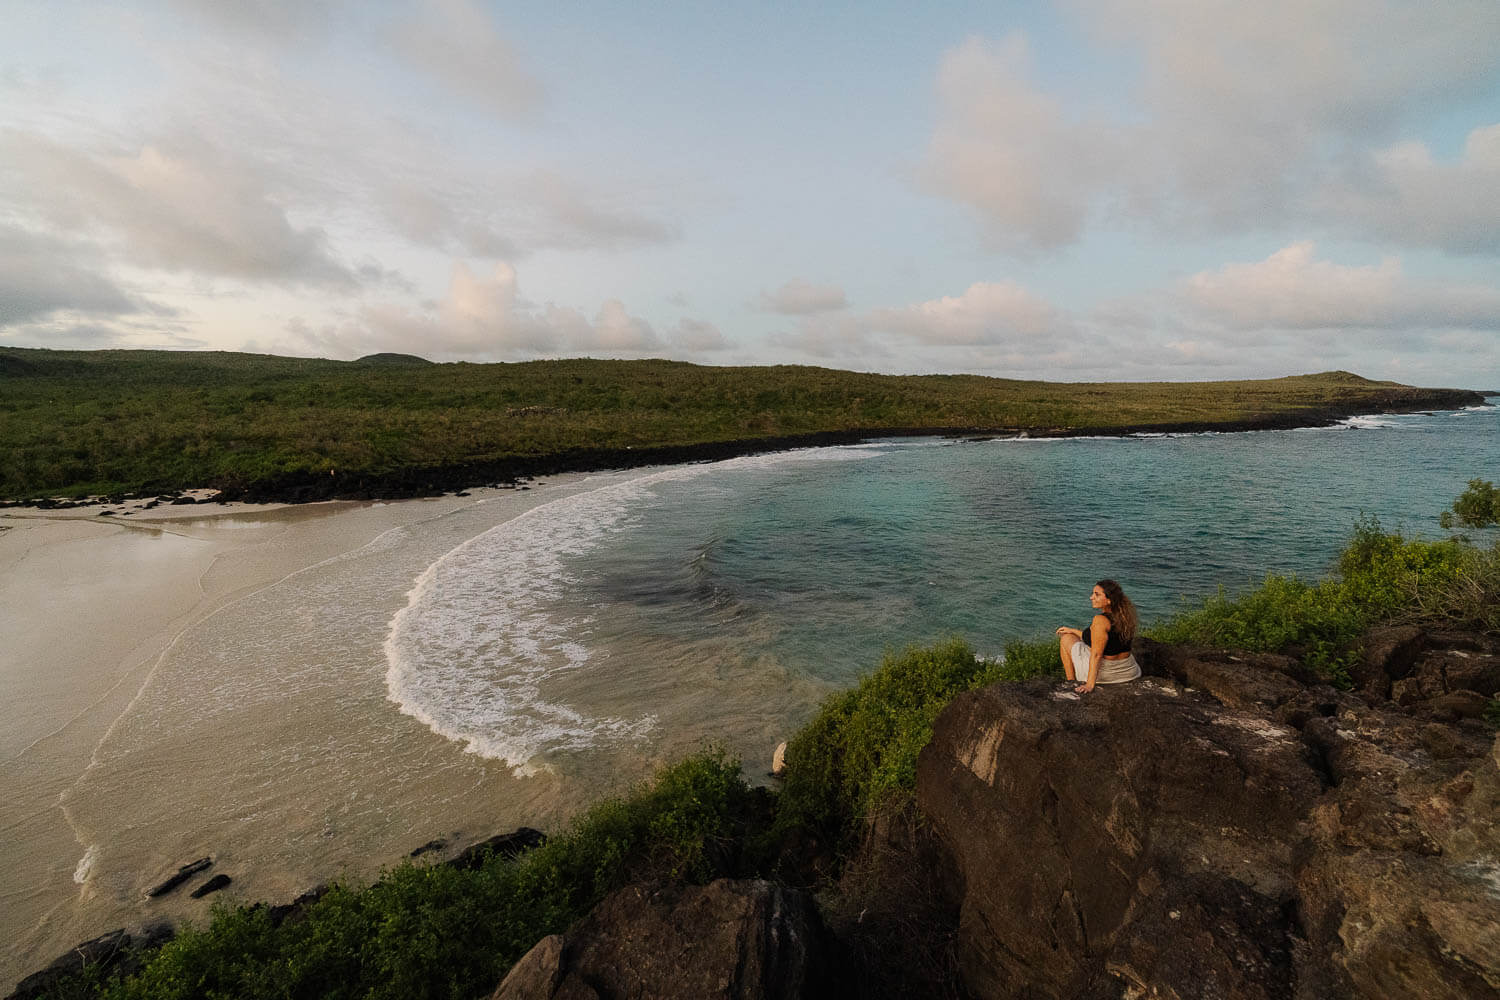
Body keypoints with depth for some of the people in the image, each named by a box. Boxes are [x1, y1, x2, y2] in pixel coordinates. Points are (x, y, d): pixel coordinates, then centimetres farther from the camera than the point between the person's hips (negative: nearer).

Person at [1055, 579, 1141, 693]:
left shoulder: (1100, 620, -24)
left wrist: (1090, 685, -26)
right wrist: (1073, 631, 20)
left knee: (1066, 638, 12)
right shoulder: (1124, 616, 1)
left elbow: (1096, 655, -27)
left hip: (1102, 673, -7)